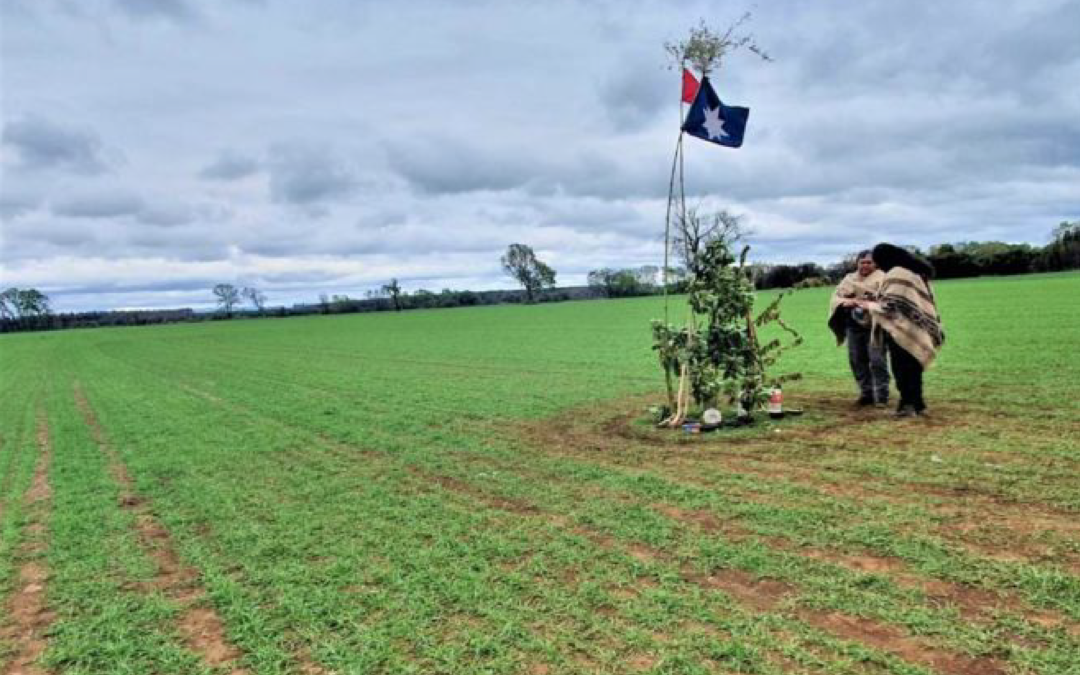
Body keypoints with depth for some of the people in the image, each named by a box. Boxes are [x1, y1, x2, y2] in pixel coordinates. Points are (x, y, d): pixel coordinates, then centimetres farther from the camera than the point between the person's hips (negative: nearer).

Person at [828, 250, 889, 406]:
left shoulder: (880, 277, 4)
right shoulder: (849, 279, 17)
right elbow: (835, 297, 9)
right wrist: (845, 302, -11)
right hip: (854, 325, 5)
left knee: (877, 360, -10)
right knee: (857, 360, 6)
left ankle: (882, 397, -3)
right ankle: (866, 393, 19)